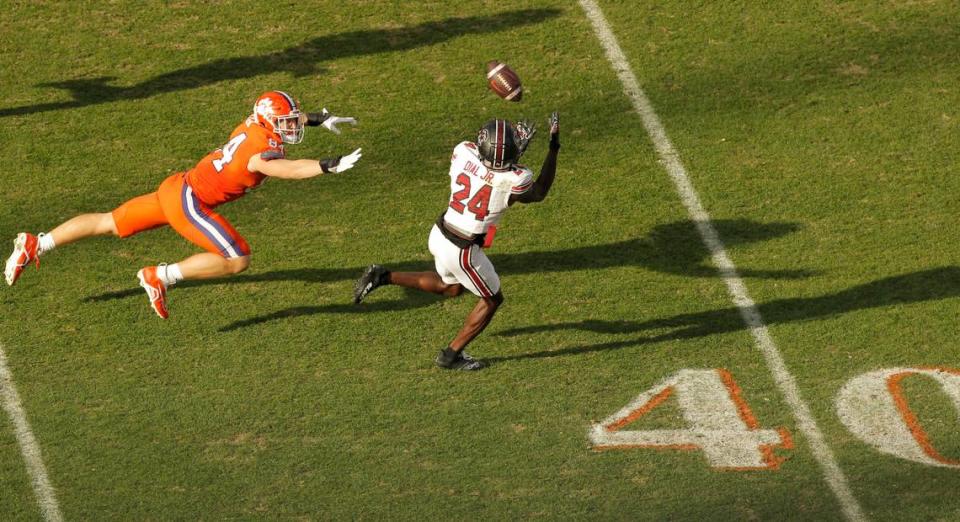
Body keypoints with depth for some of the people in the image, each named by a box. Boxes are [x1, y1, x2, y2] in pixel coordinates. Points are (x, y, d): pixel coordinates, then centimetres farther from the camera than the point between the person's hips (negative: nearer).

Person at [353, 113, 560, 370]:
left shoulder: (463, 153, -16)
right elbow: (539, 193, -1)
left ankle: (384, 277, 23)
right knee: (493, 300, 20)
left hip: (440, 234, 6)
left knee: (451, 287, 34)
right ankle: (451, 355, 29)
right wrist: (554, 149, 0)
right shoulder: (514, 181, -27)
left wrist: (517, 143, 2)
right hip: (461, 251, -6)